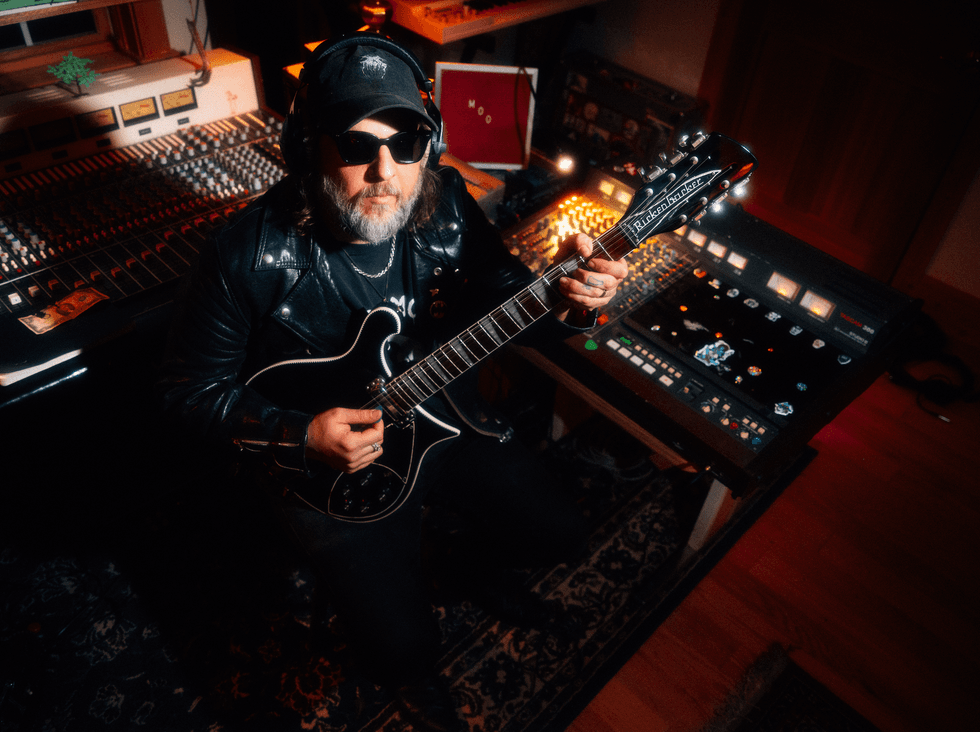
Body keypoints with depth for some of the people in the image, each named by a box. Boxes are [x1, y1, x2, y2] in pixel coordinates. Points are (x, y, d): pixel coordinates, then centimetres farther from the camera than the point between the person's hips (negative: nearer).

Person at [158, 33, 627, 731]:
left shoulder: (445, 204, -13)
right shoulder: (252, 254, -24)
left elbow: (504, 291, -1)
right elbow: (191, 388, -12)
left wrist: (566, 299, -24)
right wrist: (299, 436, -24)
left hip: (448, 418, 4)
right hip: (338, 467, -3)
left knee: (562, 533, 9)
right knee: (403, 652, -8)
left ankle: (477, 548, 43)